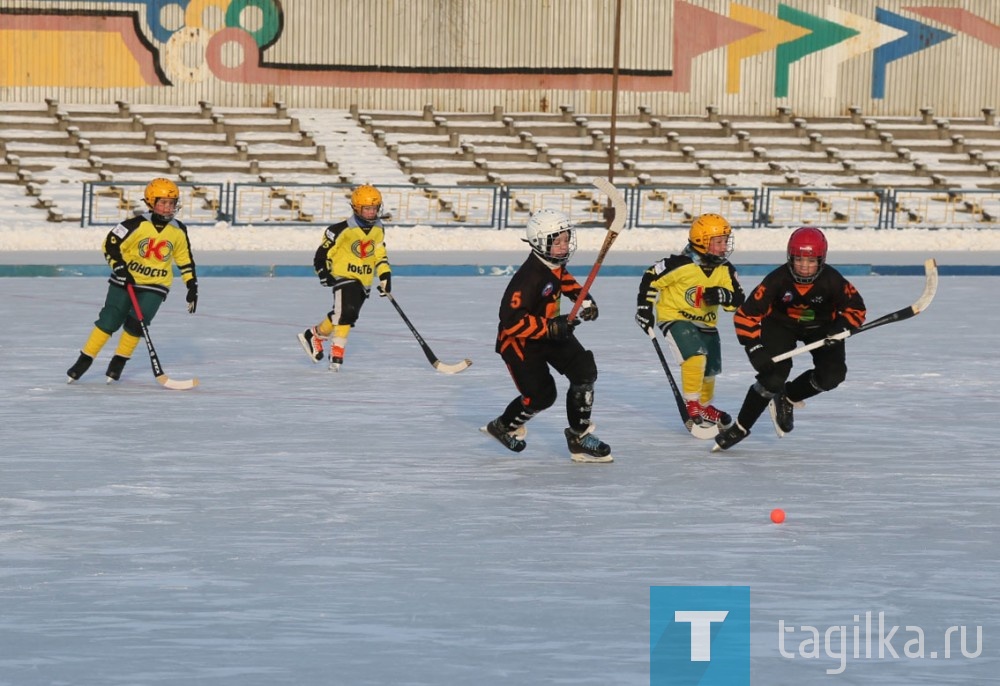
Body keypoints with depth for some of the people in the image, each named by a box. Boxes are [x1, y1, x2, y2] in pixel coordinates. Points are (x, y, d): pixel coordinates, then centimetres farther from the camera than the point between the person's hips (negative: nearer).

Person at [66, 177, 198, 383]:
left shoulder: (178, 231, -3)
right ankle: (84, 360, 4)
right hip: (126, 280, -2)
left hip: (155, 285, 2)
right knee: (109, 319, -6)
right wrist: (120, 267, -22)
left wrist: (192, 286, 8)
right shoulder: (137, 224, -16)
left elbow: (185, 259, 9)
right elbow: (110, 244, -13)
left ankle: (119, 361, 7)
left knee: (136, 323, -12)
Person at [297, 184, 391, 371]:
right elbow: (325, 248, -8)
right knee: (346, 312, -22)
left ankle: (314, 335, 21)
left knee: (346, 316, 5)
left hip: (364, 282, 7)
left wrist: (385, 275, 7)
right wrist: (323, 270, -15)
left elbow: (380, 255, 16)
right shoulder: (343, 229, -15)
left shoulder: (378, 231, 6)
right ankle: (337, 350, -9)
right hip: (344, 276, -7)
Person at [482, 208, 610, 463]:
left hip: (551, 331, 8)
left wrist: (584, 299, 7)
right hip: (519, 340, -8)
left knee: (584, 370, -5)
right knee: (540, 395, -9)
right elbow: (511, 320, -36)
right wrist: (550, 327, -37)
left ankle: (580, 435, 8)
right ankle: (505, 426, 23)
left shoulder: (555, 264, -6)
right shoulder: (529, 278, -34)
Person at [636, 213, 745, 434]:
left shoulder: (725, 271, -8)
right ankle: (691, 406, -15)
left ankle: (705, 407, 43)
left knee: (710, 368, 16)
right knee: (696, 355, -28)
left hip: (706, 323, 7)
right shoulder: (681, 265, -24)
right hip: (675, 317, -7)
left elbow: (739, 300, -8)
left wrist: (724, 295, -30)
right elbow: (651, 279, -15)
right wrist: (644, 307, -13)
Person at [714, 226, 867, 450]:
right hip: (780, 324, -2)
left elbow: (856, 309, -12)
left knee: (832, 374, -17)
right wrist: (755, 348, -35)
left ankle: (788, 397, 12)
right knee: (774, 375, -21)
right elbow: (746, 316, -26)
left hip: (821, 326, 2)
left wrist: (841, 328, -30)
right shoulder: (778, 280, -31)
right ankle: (741, 427, -5)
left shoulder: (832, 281, -27)